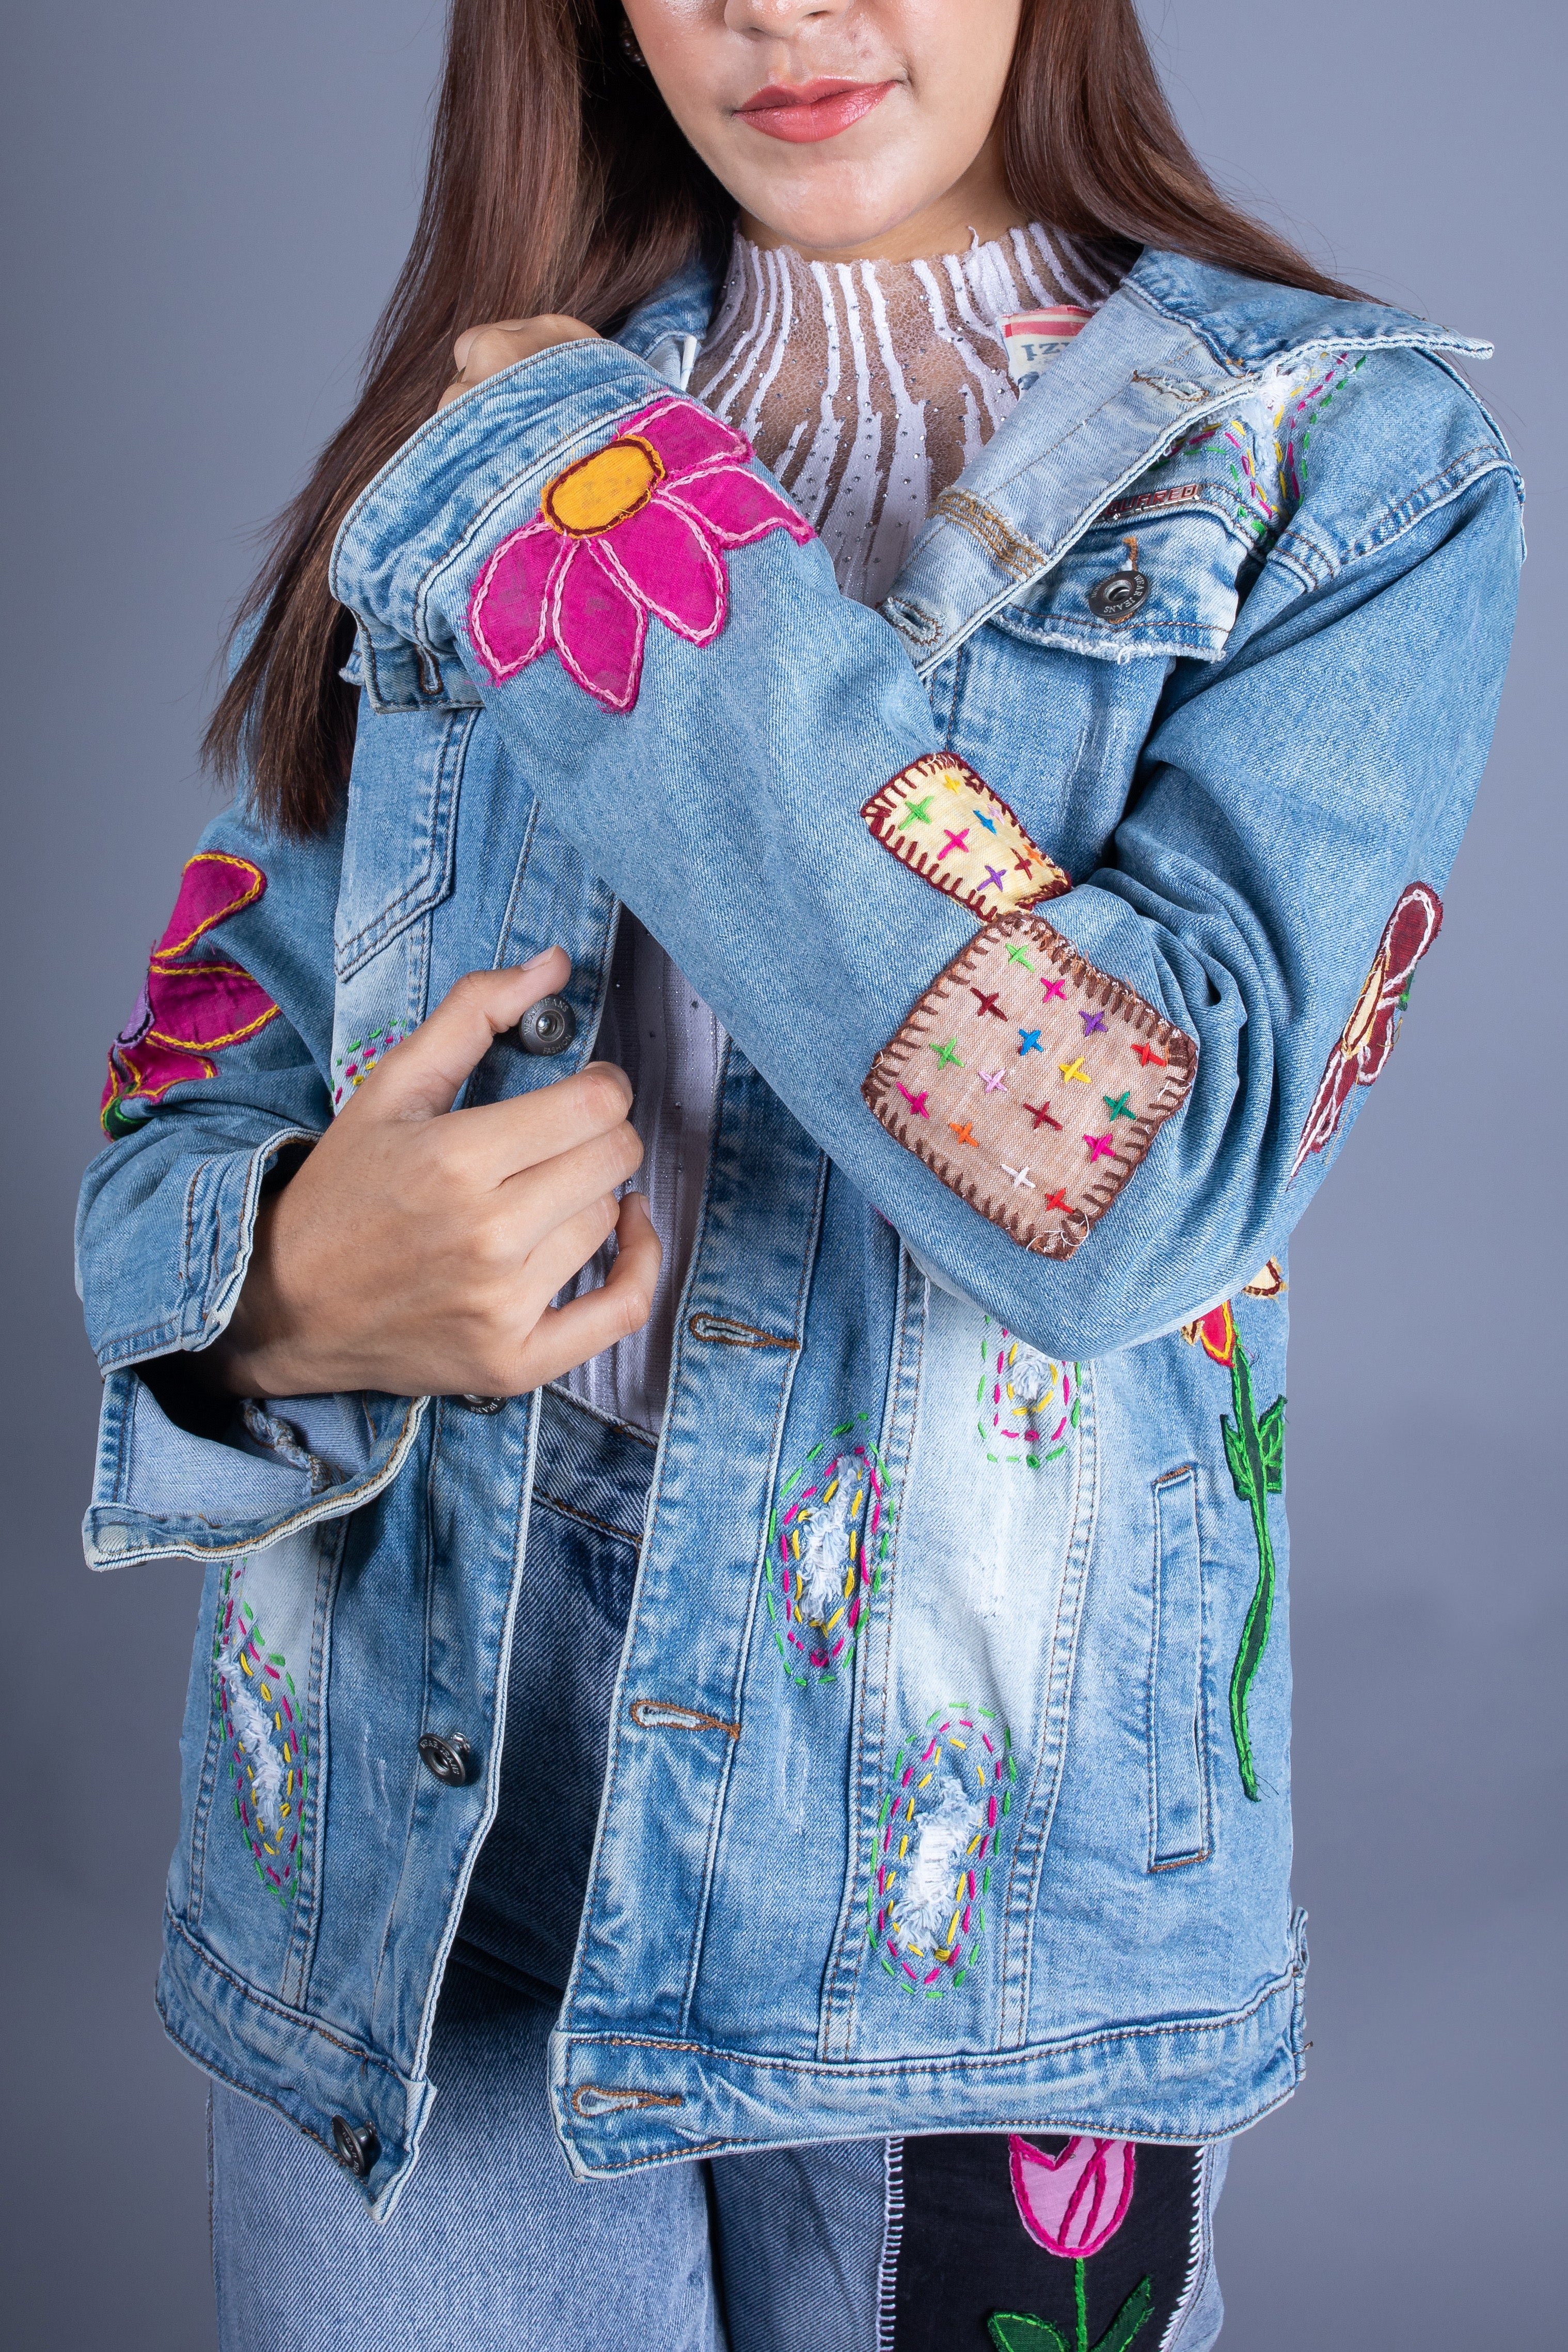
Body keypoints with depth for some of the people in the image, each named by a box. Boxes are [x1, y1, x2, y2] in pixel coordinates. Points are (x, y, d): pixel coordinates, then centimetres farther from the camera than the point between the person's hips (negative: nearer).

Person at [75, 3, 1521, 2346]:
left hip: (977, 1838, -2)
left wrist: (625, 542, -18)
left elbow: (1145, 1176, -21)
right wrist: (286, 1277, -18)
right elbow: (201, 1082, 6)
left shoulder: (1352, 463, -6)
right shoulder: (476, 431, 5)